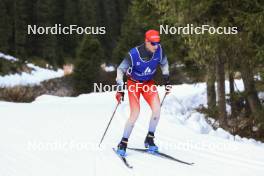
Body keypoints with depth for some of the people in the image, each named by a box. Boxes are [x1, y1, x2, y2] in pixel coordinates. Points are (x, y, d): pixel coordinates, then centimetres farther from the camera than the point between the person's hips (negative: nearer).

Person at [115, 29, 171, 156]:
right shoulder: (134, 54, -28)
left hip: (149, 83, 4)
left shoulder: (159, 50, -17)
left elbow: (164, 63, 5)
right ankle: (123, 143, -2)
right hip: (134, 83, -4)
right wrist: (120, 88, -24)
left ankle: (149, 139, 0)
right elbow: (120, 70, -17)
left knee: (157, 109, -17)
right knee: (135, 114, -17)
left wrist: (166, 79, 3)